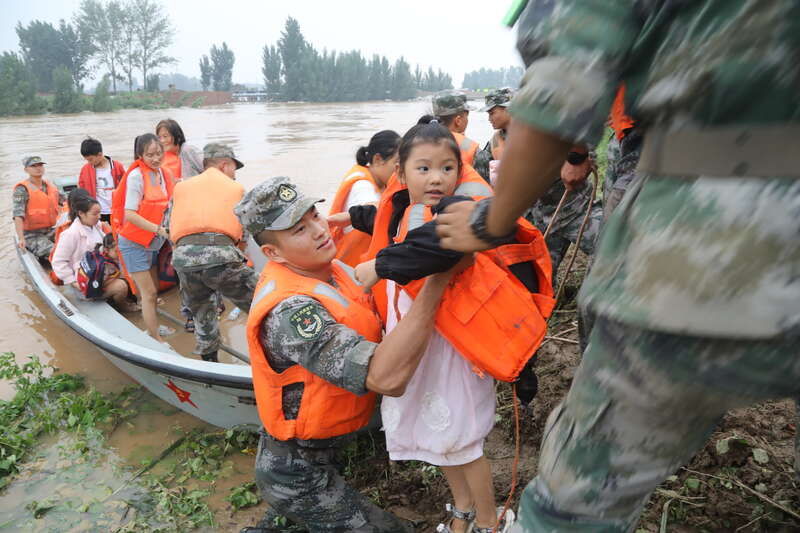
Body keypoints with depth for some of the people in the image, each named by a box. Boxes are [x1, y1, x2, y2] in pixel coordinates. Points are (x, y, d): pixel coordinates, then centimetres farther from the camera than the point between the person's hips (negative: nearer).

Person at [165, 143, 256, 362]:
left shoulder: (181, 187, 25)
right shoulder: (235, 188, 18)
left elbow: (166, 226, 22)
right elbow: (245, 232, 14)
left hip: (183, 256, 4)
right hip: (220, 254, -4)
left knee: (202, 314, 26)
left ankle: (209, 361, 38)